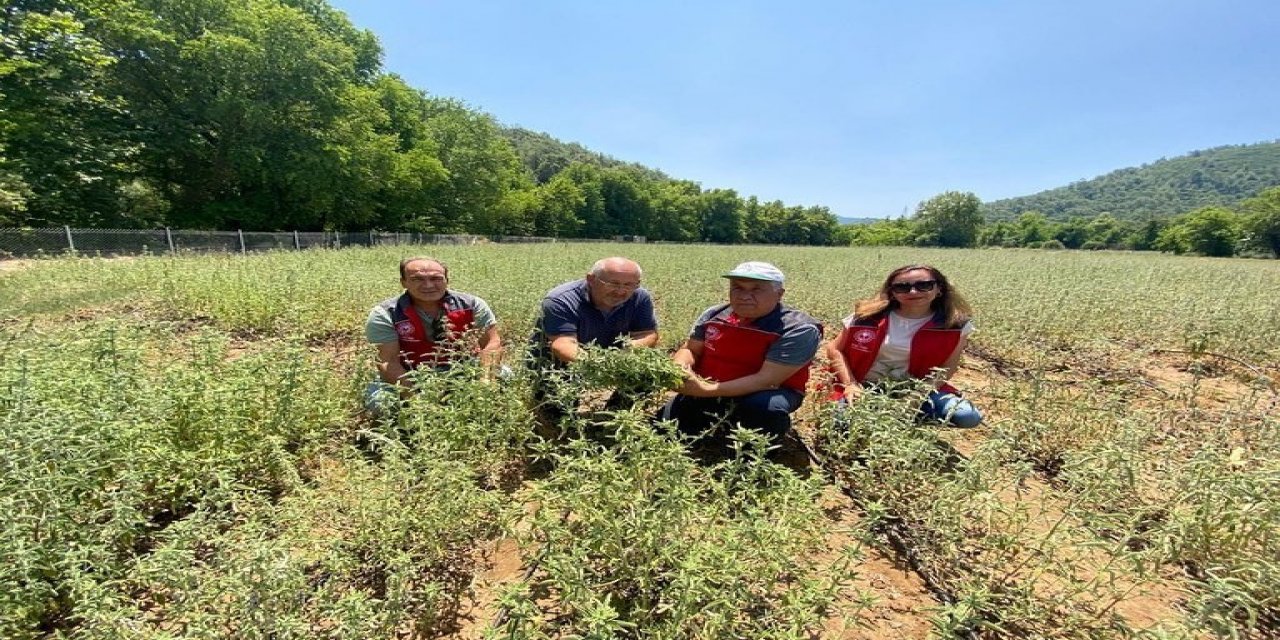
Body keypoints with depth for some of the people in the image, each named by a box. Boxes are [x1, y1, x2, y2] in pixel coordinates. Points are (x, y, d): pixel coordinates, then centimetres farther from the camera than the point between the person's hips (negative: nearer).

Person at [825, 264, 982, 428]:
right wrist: (850, 385, -14)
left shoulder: (955, 325, -7)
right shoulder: (868, 317, -9)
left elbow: (947, 367, 1)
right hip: (866, 387, -1)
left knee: (967, 417, -22)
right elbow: (835, 349, -3)